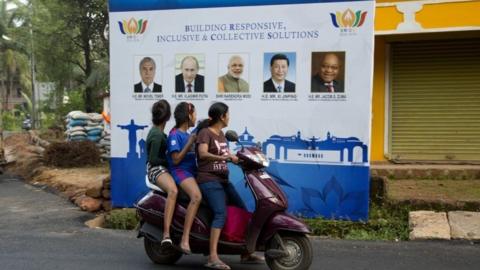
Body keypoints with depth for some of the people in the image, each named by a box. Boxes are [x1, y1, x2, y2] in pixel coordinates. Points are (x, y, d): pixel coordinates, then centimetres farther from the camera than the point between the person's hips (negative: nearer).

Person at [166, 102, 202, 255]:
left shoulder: (187, 134, 20)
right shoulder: (175, 134, -6)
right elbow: (176, 159, -13)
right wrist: (190, 143, -14)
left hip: (192, 170, 9)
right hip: (180, 171, -9)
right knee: (196, 196, -33)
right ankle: (185, 240, -35)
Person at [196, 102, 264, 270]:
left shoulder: (221, 134, 17)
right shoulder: (205, 132, -9)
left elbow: (228, 155, 21)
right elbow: (203, 154, -26)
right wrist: (223, 157, -37)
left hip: (223, 180, 9)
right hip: (209, 180, -9)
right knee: (221, 213, -25)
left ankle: (246, 253, 19)